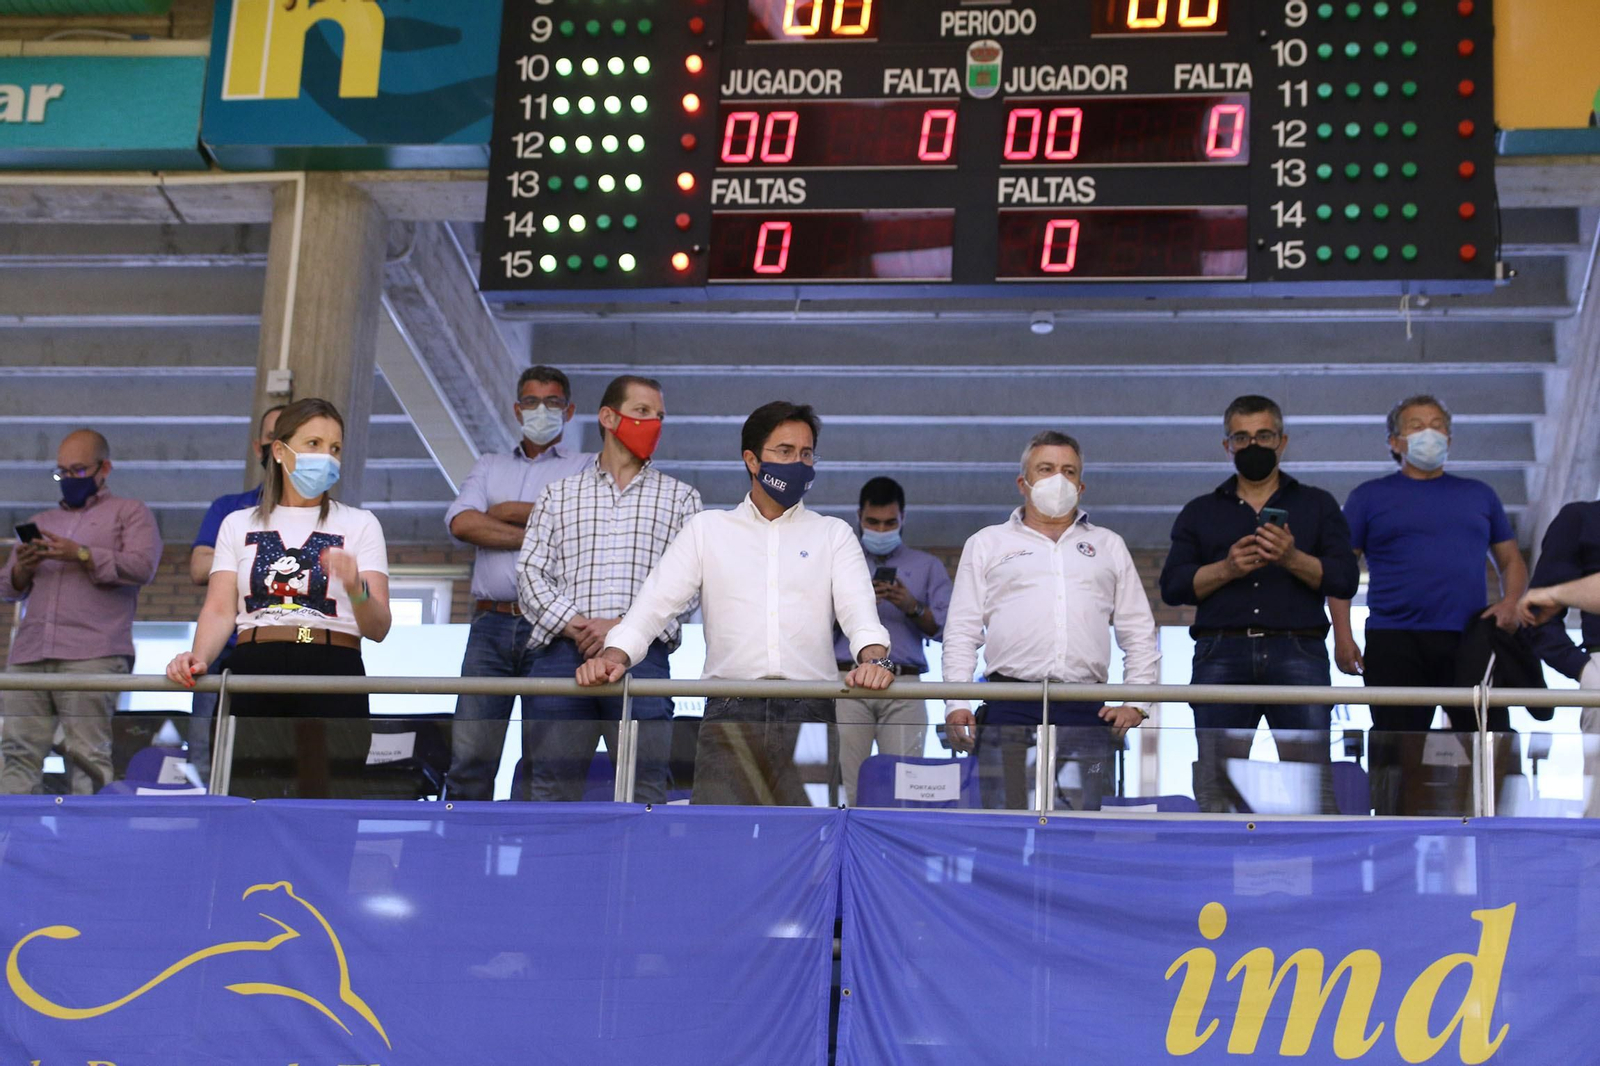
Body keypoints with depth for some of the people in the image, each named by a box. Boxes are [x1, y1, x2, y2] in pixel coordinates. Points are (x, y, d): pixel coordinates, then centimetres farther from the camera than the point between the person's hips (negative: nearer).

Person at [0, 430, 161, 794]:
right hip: (29, 654, 5)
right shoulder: (41, 522, 31)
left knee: (87, 754, -13)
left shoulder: (130, 513, 15)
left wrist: (82, 555, -11)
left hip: (92, 654, -5)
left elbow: (142, 567, -2)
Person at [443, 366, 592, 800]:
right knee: (469, 756, -5)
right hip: (491, 623, 3)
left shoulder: (588, 468, 13)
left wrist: (508, 511, 0)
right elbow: (461, 523, 2)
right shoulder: (489, 467, 22)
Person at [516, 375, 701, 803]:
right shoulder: (559, 494, 20)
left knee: (646, 787, -9)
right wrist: (571, 623, -9)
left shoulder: (680, 497, 17)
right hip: (562, 652, 1)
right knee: (552, 787, -4)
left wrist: (624, 627, -9)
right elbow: (530, 571, 10)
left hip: (641, 655, -1)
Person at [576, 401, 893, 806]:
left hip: (809, 714, 1)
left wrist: (874, 657, -22)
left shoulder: (834, 534, 15)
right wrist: (615, 654, -13)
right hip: (730, 712, 0)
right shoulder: (707, 529, 15)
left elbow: (858, 606, 1)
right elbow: (657, 601, 6)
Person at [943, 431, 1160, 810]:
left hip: (1087, 712, 1)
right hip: (1010, 707, -1)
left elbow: (1140, 636, 19)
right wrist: (956, 704, -2)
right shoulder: (987, 544, 18)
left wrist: (1135, 703, 5)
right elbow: (961, 634, 12)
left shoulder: (1109, 547, 23)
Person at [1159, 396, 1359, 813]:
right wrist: (1226, 569, -9)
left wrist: (1293, 559, -12)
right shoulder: (1200, 512, 20)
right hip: (1221, 652, 1)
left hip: (1297, 650, -1)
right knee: (1216, 776, -3)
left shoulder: (1317, 505, 18)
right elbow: (1172, 586, 8)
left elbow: (1346, 578, 6)